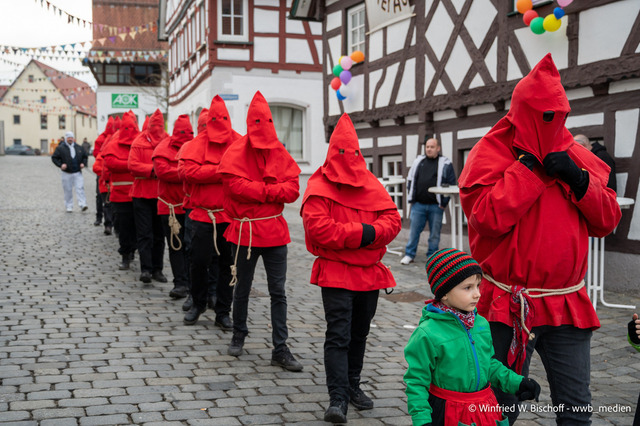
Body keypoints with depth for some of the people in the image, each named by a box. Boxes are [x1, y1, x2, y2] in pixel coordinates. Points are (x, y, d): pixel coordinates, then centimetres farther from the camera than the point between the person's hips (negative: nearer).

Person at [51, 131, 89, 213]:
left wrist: (83, 163, 2)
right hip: (66, 173, -2)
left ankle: (82, 204, -13)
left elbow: (85, 156, 20)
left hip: (78, 173, 2)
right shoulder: (60, 148, -1)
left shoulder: (79, 147, 9)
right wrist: (60, 165, -14)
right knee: (68, 190, 4)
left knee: (80, 188, -9)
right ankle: (69, 207, 12)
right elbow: (54, 158, 0)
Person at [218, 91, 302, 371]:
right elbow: (238, 186, -18)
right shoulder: (235, 154, -6)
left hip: (275, 231, 3)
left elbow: (293, 189, -4)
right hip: (245, 231, -2)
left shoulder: (280, 154, 4)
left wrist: (259, 190, -14)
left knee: (278, 292, 2)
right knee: (242, 289, 13)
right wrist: (271, 191, -13)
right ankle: (238, 336, 35)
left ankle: (280, 350, 8)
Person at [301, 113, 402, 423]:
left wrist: (373, 233, -18)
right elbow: (318, 228, -20)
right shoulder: (319, 188, -7)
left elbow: (392, 218, 3)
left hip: (370, 272, 6)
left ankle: (352, 385, 31)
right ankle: (338, 397, -9)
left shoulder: (372, 185, 10)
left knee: (359, 333, 16)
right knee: (338, 335, -11)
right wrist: (360, 234, -20)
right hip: (335, 273, -6)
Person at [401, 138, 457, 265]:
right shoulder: (418, 162, 11)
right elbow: (410, 180, 16)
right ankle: (409, 254, 15)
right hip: (418, 205, 2)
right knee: (414, 231, 4)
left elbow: (451, 184, 0)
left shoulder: (445, 164, 1)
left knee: (435, 233, 5)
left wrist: (444, 203, -4)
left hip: (436, 206, -2)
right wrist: (411, 199, 8)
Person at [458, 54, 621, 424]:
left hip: (568, 306, 4)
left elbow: (607, 221, 7)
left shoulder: (576, 156, 8)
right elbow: (488, 216, -20)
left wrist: (578, 180, -9)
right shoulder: (490, 155, -5)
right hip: (509, 307, -3)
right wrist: (531, 165, -16)